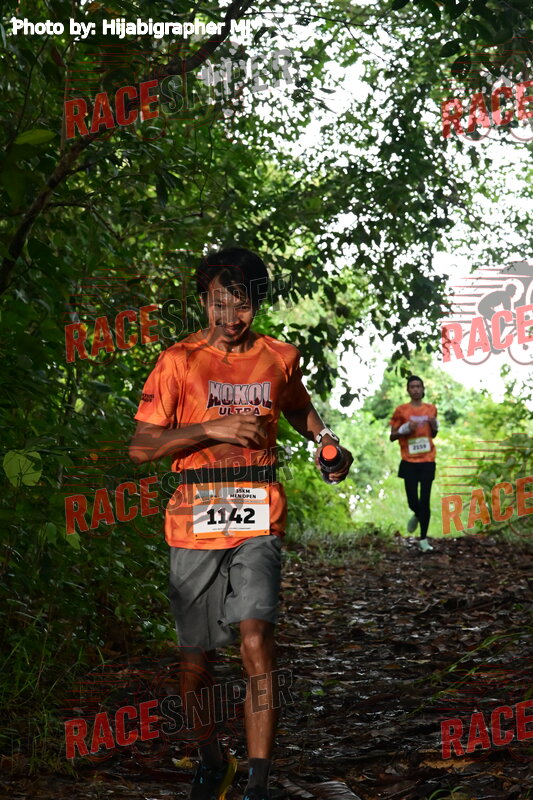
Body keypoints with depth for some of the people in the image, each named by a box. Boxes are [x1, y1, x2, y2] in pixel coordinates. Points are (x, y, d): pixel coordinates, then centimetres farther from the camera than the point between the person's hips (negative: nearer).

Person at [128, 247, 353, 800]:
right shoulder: (179, 361, 0)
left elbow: (297, 407, 31)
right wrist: (212, 428, -13)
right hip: (195, 523, 0)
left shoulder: (280, 358, 8)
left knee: (256, 641, -18)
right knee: (197, 658, 7)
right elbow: (140, 447, -3)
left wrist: (327, 441, 11)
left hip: (258, 520, 0)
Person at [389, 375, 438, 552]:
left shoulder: (431, 409, 8)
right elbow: (392, 437, 3)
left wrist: (434, 426, 0)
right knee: (412, 500, -4)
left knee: (425, 501, -2)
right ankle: (417, 515, 33)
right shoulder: (401, 411, -1)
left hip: (427, 460, 2)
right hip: (409, 461, -2)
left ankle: (424, 539, 7)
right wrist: (405, 429, -14)